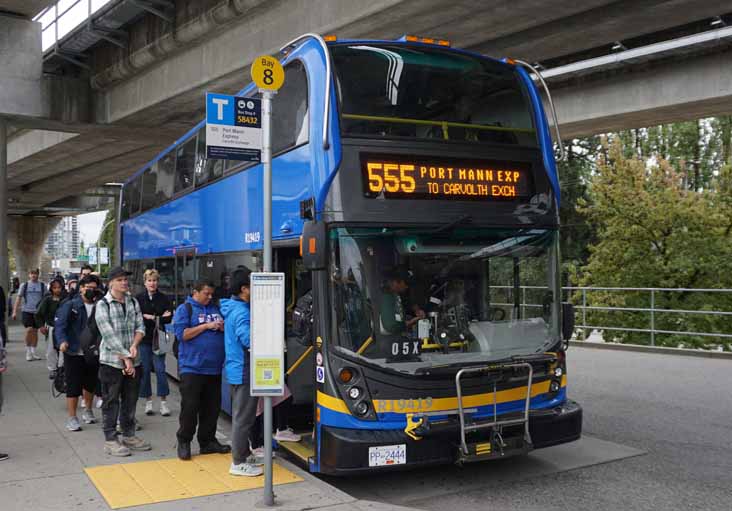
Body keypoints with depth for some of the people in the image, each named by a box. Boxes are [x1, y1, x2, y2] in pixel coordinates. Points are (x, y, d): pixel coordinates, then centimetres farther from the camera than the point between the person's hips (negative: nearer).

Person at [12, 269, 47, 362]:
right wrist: (15, 311, -1)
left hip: (38, 311, 1)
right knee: (29, 329, -15)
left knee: (35, 331, 7)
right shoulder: (24, 285, 4)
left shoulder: (42, 286, 5)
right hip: (27, 311, -1)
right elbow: (19, 298, 5)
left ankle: (33, 353, 18)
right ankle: (28, 352, 0)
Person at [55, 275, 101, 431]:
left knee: (90, 383, 18)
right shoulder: (70, 305, -7)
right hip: (74, 353, -4)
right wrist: (62, 341, -29)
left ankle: (87, 411, 38)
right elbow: (59, 324, -14)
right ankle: (72, 418, 10)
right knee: (73, 386, -1)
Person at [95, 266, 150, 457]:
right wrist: (126, 358, -17)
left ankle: (128, 435, 28)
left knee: (130, 400, 14)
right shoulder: (103, 305, -8)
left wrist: (134, 345, -15)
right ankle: (110, 439, 14)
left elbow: (140, 327, 5)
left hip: (133, 362, 5)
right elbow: (109, 335, -15)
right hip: (111, 361, -5)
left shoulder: (133, 302, 9)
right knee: (111, 402, 4)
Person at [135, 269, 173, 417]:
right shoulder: (139, 298, 2)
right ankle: (148, 401, 15)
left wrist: (149, 317, -14)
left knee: (160, 369, -3)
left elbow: (169, 318, -2)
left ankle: (163, 401, 5)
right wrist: (158, 318, -14)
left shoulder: (164, 299, 4)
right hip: (143, 339, 0)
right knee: (145, 370, 4)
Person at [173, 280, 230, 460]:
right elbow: (182, 334, -12)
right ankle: (184, 442, 12)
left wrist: (223, 328, -2)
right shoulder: (185, 309, 0)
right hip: (192, 367, -5)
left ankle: (207, 441, 22)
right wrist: (207, 326, -14)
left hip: (214, 368, 6)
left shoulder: (215, 309, 16)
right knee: (190, 406, -3)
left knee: (212, 408, 10)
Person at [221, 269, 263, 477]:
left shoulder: (234, 308, 12)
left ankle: (244, 454, 31)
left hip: (237, 369, 11)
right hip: (244, 371, -11)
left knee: (241, 415, 19)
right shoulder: (242, 312, -20)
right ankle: (239, 463, 5)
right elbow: (249, 340, -30)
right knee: (243, 418, -2)